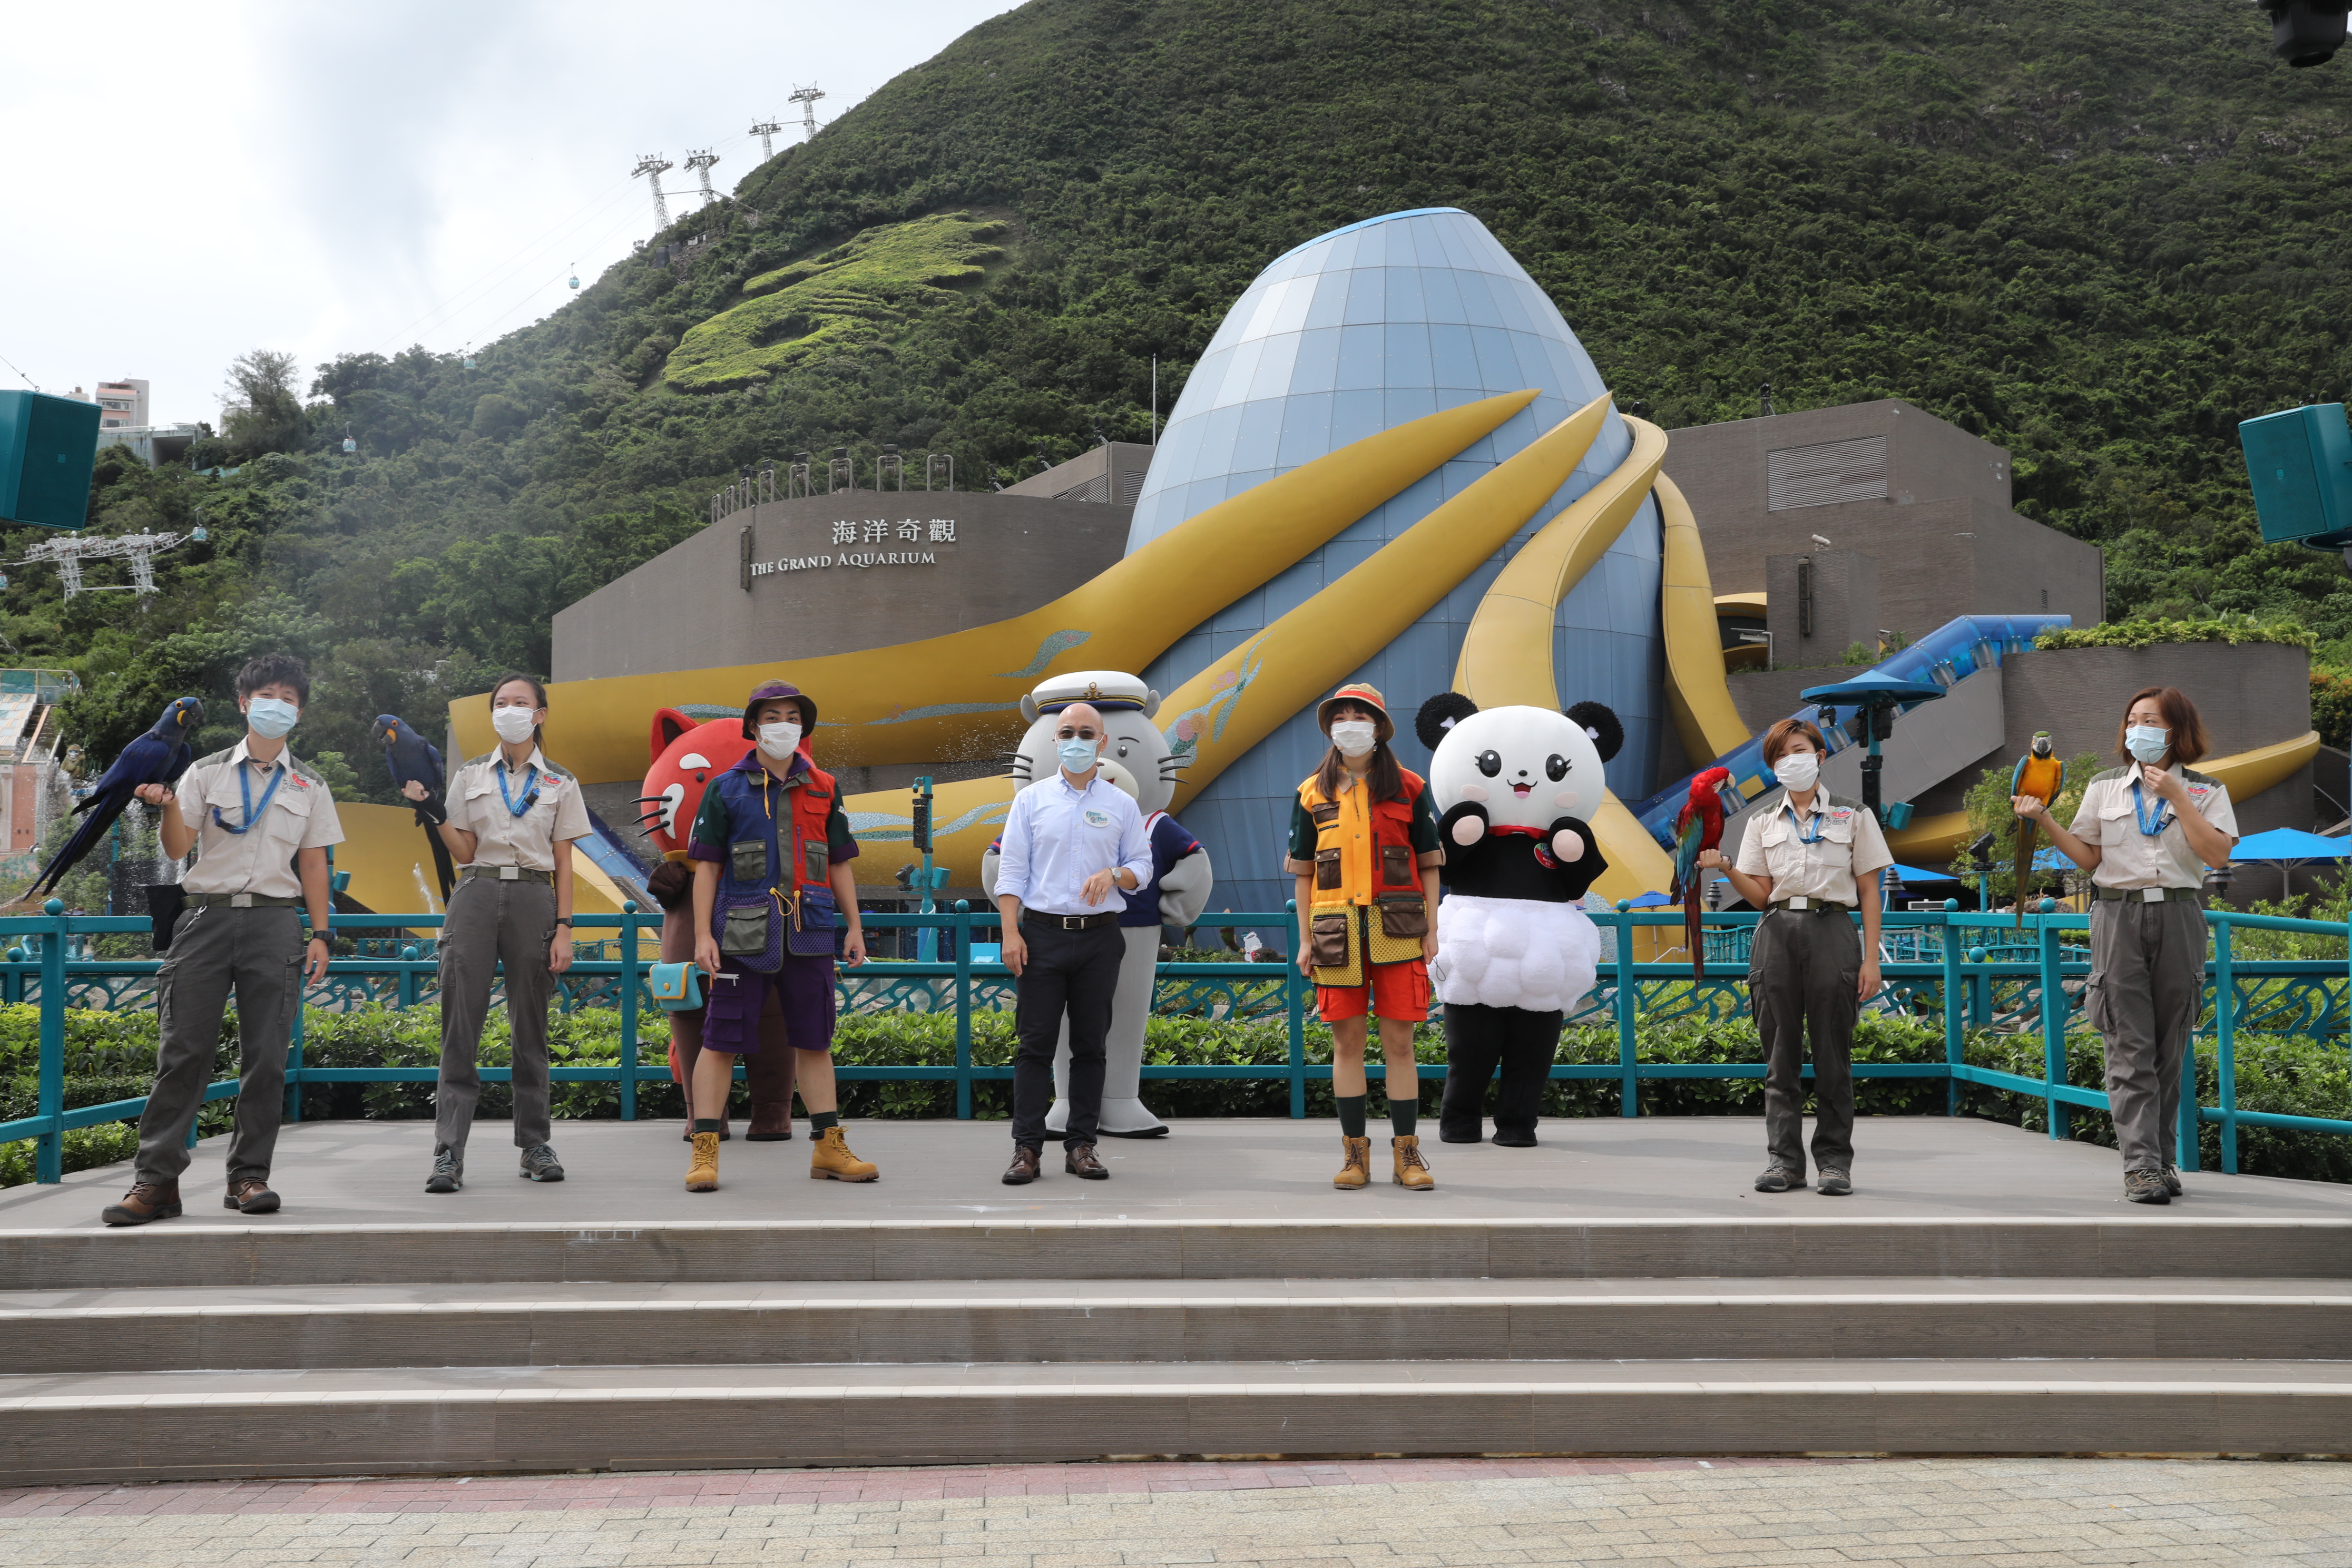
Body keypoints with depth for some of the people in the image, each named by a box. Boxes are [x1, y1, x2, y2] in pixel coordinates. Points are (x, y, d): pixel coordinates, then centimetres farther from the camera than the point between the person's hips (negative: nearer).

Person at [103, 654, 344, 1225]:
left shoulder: (309, 786, 15)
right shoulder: (206, 772, 10)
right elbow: (178, 848, 2)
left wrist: (320, 935, 6)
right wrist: (167, 806, -19)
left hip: (275, 921, 1)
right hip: (208, 915, -1)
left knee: (266, 1055, -2)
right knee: (183, 1049, -6)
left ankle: (249, 1176, 5)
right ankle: (156, 1179, -4)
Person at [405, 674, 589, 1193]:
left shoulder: (560, 784, 10)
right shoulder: (470, 776, 12)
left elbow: (563, 863, 7)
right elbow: (463, 853, 9)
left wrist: (564, 930, -1)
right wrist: (432, 811, -5)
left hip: (534, 898, 0)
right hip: (477, 895, 0)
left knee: (531, 1027, 3)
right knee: (461, 1025, -7)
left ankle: (535, 1145, 12)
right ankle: (448, 1154, -9)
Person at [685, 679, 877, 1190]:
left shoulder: (824, 789, 12)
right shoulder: (725, 789, 3)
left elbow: (840, 864, 16)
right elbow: (706, 866, 1)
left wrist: (855, 928, 11)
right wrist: (703, 935, -7)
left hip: (809, 935, 3)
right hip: (744, 936, -3)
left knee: (815, 1041, 8)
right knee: (721, 1041, -3)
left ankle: (829, 1148, 14)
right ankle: (704, 1154, 0)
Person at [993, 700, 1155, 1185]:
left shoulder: (1122, 805, 10)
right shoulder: (1031, 800, 7)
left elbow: (1143, 867, 10)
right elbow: (1011, 871, 3)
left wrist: (1113, 875, -12)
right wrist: (1011, 933, -6)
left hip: (1099, 937, 1)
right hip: (1042, 933, -1)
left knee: (1090, 1046, 4)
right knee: (1036, 1044, -2)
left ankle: (1081, 1145, 11)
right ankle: (1027, 1148, 1)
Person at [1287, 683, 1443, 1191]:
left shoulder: (1409, 789, 6)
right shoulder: (1313, 793, 9)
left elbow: (1428, 865, 8)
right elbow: (1303, 872, 10)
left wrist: (1431, 932, 1)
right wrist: (1305, 939, 4)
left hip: (1397, 929, -1)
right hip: (1337, 930, 1)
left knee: (1399, 1040, 1)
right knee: (1347, 1040, 3)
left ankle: (1407, 1154, 8)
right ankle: (1354, 1154, 10)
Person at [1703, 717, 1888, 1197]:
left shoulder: (1853, 816, 9)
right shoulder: (1763, 826, 15)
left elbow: (1869, 892, 7)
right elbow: (1762, 895, 8)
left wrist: (1871, 958, -2)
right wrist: (1725, 869, -10)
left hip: (1832, 930, -2)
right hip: (1777, 933, 2)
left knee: (1832, 1054, -2)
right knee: (1781, 1053, 2)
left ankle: (1834, 1160, 5)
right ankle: (1785, 1158, 7)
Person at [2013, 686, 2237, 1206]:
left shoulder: (2205, 791, 7)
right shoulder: (2104, 788, 11)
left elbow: (2217, 854, -7)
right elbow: (2088, 857, 9)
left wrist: (2175, 796, -11)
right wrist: (2044, 819, -4)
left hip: (2178, 918, 0)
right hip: (2119, 915, 0)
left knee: (2170, 1049, 5)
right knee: (2130, 1049, -7)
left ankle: (2163, 1160, 13)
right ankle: (2141, 1166, -10)